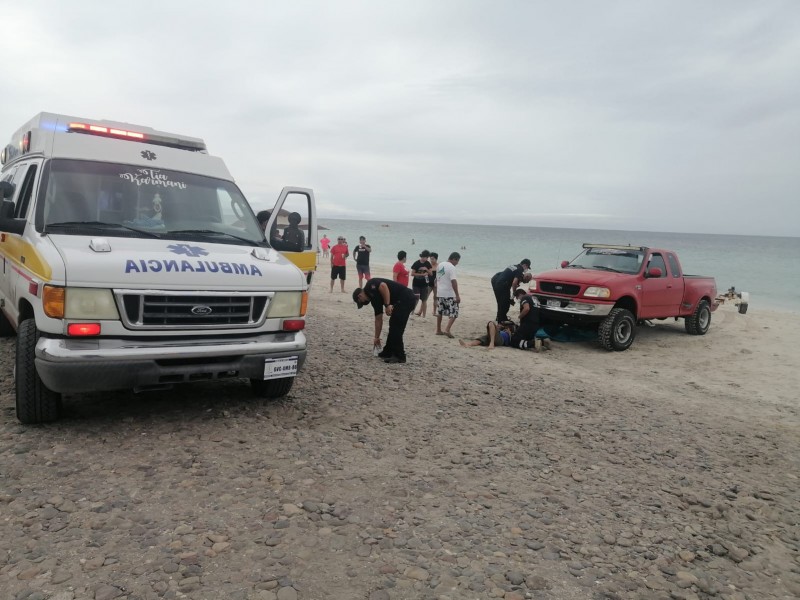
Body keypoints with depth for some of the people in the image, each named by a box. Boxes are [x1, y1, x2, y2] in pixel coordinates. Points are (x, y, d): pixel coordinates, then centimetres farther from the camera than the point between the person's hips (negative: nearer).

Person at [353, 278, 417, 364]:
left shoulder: (370, 285, 0)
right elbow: (378, 319, 27)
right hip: (401, 301, 10)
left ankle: (399, 356, 3)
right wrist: (377, 337, 31)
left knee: (396, 328, -4)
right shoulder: (374, 298, 22)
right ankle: (388, 352, 27)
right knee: (393, 326, 18)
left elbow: (383, 286, -23)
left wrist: (387, 305, -18)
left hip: (406, 298, -10)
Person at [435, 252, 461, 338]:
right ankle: (447, 330, -16)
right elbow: (453, 282, -22)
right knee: (454, 312, -2)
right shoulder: (452, 267, -15)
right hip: (450, 294, -8)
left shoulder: (440, 265, 10)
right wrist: (457, 295, -22)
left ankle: (438, 330, 25)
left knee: (440, 311, 18)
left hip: (440, 293, 8)